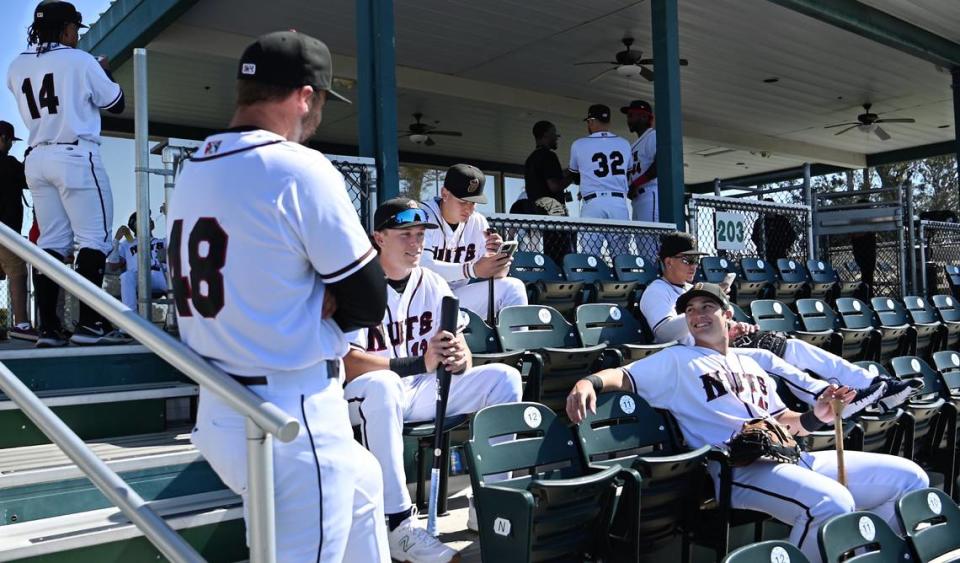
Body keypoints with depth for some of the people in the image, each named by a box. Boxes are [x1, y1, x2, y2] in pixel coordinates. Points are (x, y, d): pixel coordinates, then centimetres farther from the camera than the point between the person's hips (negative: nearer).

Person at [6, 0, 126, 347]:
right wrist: (104, 72, 21)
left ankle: (48, 328, 3)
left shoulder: (17, 67, 13)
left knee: (51, 242, 6)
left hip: (37, 159, 6)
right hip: (76, 156, -6)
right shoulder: (80, 60, -4)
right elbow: (116, 104, 4)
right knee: (94, 238, -4)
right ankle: (88, 324, -11)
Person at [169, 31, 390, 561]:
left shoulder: (192, 170, 8)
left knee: (361, 480, 28)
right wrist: (323, 305, 2)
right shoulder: (300, 168, -16)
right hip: (292, 420, -9)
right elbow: (370, 302, -12)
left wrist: (314, 302, -1)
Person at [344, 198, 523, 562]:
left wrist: (459, 360, -27)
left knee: (504, 377, -9)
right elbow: (350, 365, -24)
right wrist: (420, 363, -34)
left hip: (424, 392, 6)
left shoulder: (433, 284, 5)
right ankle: (398, 526, -35)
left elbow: (461, 349, -1)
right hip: (368, 397, -5)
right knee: (381, 385, -39)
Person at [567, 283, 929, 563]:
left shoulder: (752, 363, 28)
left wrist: (815, 417, 5)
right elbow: (624, 377, -4)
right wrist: (589, 382, -25)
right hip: (739, 468, -7)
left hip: (795, 456, 8)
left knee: (909, 478, 6)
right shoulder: (676, 361, 9)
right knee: (832, 504, -35)